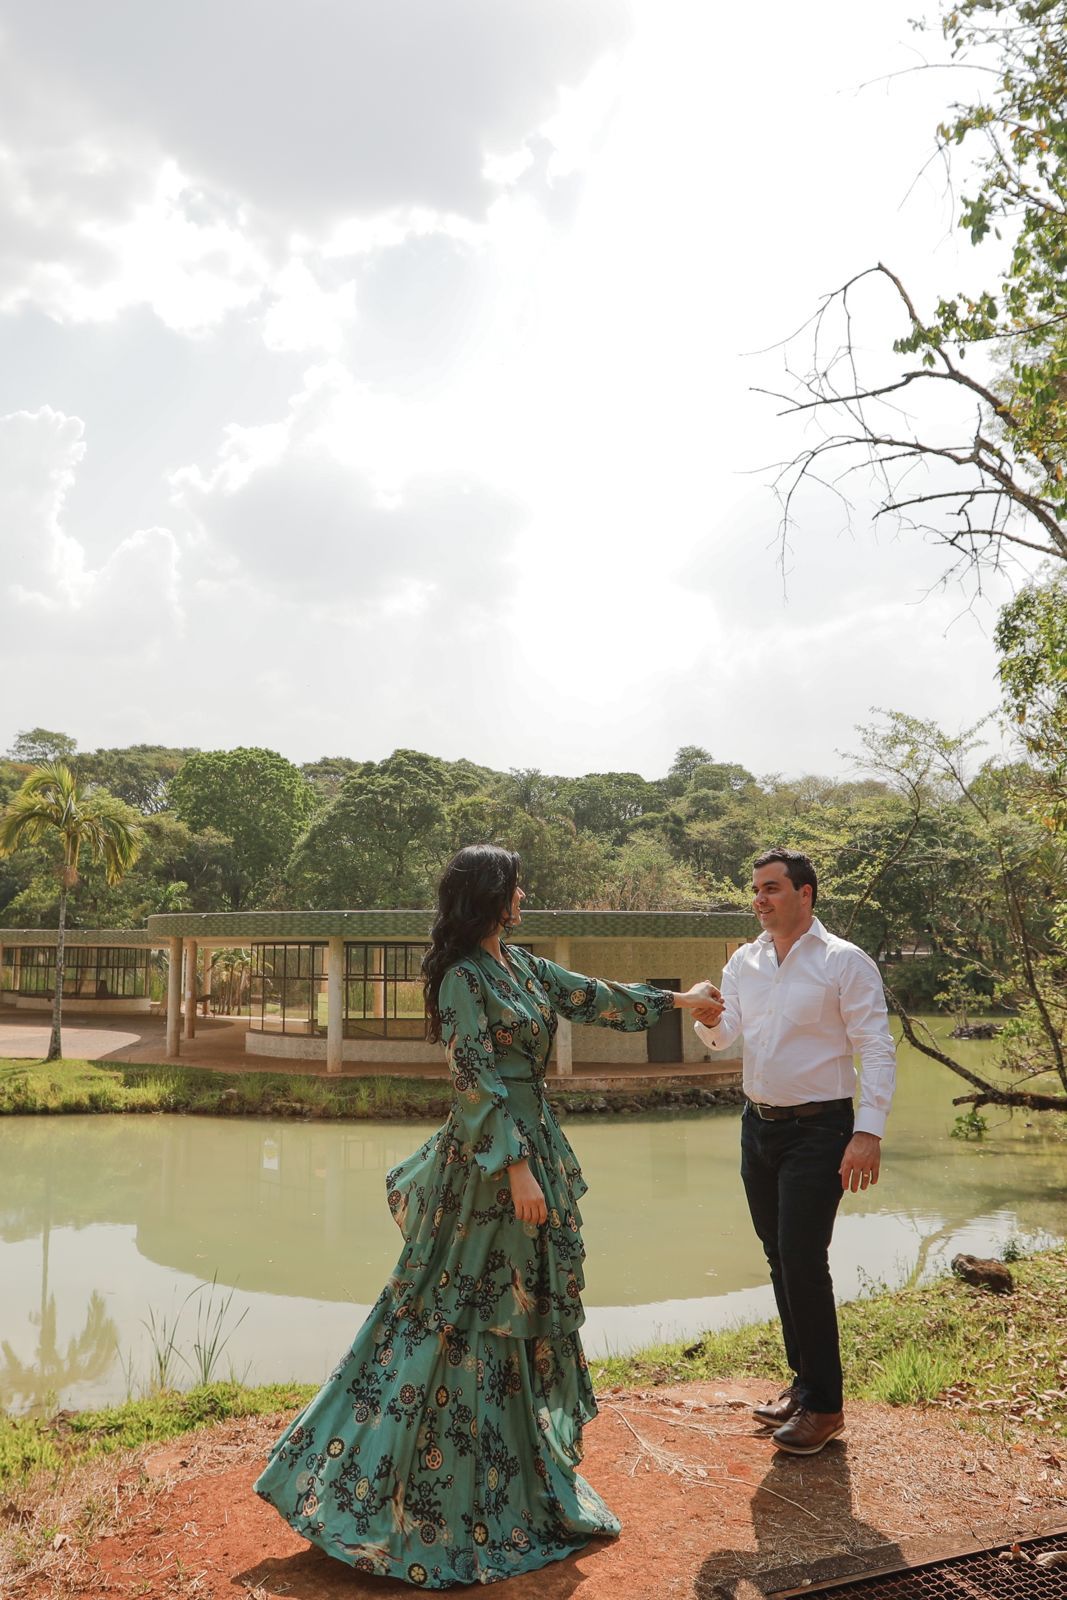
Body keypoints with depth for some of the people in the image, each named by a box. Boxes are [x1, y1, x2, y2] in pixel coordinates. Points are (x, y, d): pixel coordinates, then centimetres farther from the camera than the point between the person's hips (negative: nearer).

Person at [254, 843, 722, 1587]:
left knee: (528, 1305, 16)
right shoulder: (463, 978, -17)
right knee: (473, 1309, 0)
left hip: (538, 1142, 9)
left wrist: (677, 1000, 25)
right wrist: (516, 1167, -23)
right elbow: (476, 1082, -20)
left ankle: (520, 1466, 29)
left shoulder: (521, 964, 9)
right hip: (492, 1157, -9)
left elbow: (592, 996, 19)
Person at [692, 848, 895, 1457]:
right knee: (781, 1259, 14)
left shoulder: (845, 962, -11)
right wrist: (709, 1020, -23)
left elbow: (877, 1050, -14)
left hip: (818, 1130, -6)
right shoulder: (744, 961, 7)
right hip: (759, 1126, 6)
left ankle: (824, 1405, 9)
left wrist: (869, 1132, -22)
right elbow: (724, 1034, 1)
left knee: (803, 1262, -7)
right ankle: (804, 1381, 30)